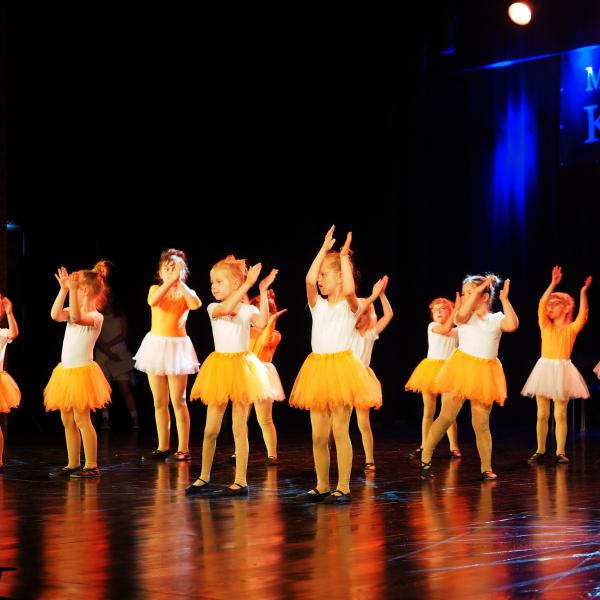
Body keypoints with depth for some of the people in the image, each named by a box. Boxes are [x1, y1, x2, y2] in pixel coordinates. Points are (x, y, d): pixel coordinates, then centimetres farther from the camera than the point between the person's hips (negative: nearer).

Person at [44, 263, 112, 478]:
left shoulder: (96, 317, -11)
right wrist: (64, 289, -12)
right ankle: (73, 464, 16)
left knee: (81, 419, -7)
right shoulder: (74, 311, 11)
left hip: (81, 371, -8)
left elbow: (76, 318, -32)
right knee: (67, 421, 9)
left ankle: (91, 466, -2)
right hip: (65, 370, 8)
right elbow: (55, 315, -8)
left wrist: (72, 289, -36)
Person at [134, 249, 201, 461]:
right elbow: (153, 300, -20)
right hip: (156, 346, 3)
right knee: (159, 402, 8)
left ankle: (183, 449, 0)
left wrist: (179, 281, -20)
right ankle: (163, 447, 17)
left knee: (178, 401, -4)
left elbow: (195, 304, -24)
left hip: (177, 348, -3)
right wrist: (171, 280, -26)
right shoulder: (156, 289, 5)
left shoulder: (185, 293, 0)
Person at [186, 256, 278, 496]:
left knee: (239, 429, 1)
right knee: (210, 429, 6)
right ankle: (204, 478, 20)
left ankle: (241, 481, 6)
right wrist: (249, 283, -26)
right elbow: (226, 308, -22)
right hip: (219, 367, 2)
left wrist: (263, 291, -21)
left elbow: (262, 323, -23)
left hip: (241, 366, -2)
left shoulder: (248, 310, -1)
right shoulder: (213, 308, 1)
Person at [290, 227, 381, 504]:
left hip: (340, 365, -5)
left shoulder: (350, 305, -1)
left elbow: (349, 290, -25)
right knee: (318, 434, 7)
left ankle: (343, 488, 1)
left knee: (340, 430, -5)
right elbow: (309, 279, -8)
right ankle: (321, 487, 16)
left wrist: (344, 257, -16)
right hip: (317, 367, 5)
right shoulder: (317, 304, 10)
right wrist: (324, 249, -4)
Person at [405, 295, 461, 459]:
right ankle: (424, 446, 12)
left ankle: (454, 447, 5)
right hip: (431, 369, -1)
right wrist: (457, 308, -19)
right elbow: (445, 329, -17)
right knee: (428, 412, 4)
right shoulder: (433, 326, 2)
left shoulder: (457, 331, 12)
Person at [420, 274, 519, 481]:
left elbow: (512, 325, -13)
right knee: (446, 417, -4)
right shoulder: (465, 316, 5)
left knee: (481, 424, 4)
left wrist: (505, 300, -8)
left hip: (485, 373, 1)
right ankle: (425, 459, 7)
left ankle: (486, 468, 12)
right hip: (462, 369, -1)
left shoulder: (496, 318, 8)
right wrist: (479, 288, -16)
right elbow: (461, 314, -20)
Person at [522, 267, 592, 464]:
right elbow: (542, 305, -5)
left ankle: (560, 452, 7)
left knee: (560, 415, 1)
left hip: (562, 371, -2)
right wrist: (553, 284, -14)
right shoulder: (546, 326, 7)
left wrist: (583, 292, -19)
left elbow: (582, 315, -12)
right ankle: (540, 451, 12)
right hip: (544, 370, 2)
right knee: (542, 414, 4)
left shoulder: (571, 329, 4)